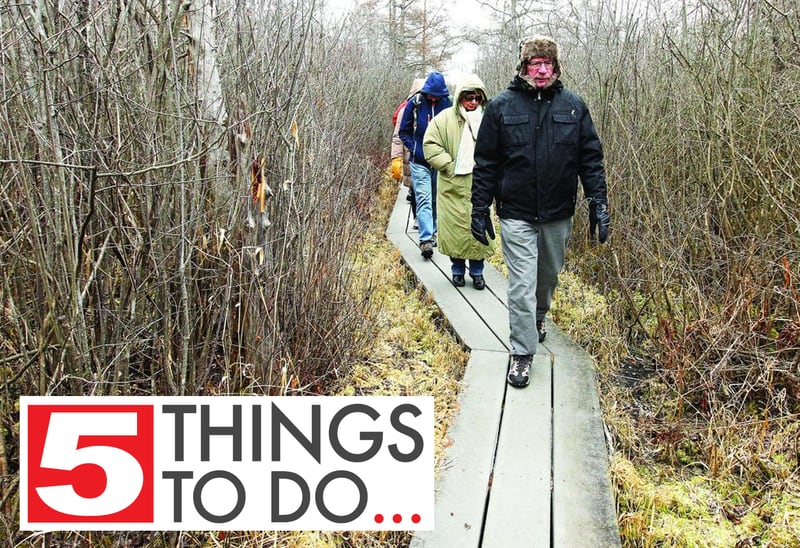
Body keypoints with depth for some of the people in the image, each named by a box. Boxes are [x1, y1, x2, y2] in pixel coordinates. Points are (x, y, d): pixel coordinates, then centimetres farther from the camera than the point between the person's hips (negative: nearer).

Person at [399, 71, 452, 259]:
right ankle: (425, 240, -17)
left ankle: (433, 232, 27)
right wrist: (416, 149, -5)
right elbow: (404, 132, 6)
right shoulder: (414, 104, -2)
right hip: (419, 162, -2)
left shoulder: (448, 105, -1)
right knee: (423, 199, -11)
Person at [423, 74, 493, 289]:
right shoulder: (445, 118, -4)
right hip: (453, 187, -1)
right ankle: (457, 270, 23)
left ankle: (477, 271, 21)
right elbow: (430, 144, -6)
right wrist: (450, 166, -11)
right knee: (455, 228, 6)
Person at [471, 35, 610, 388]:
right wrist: (479, 210, -3)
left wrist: (598, 205, -1)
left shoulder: (573, 106, 1)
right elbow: (485, 162, -1)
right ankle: (522, 352, 8)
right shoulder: (501, 106, -4)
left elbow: (591, 159, 4)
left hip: (558, 214, 3)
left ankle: (538, 316, 50)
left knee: (549, 275, 21)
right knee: (522, 285, -4)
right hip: (516, 216, -3)